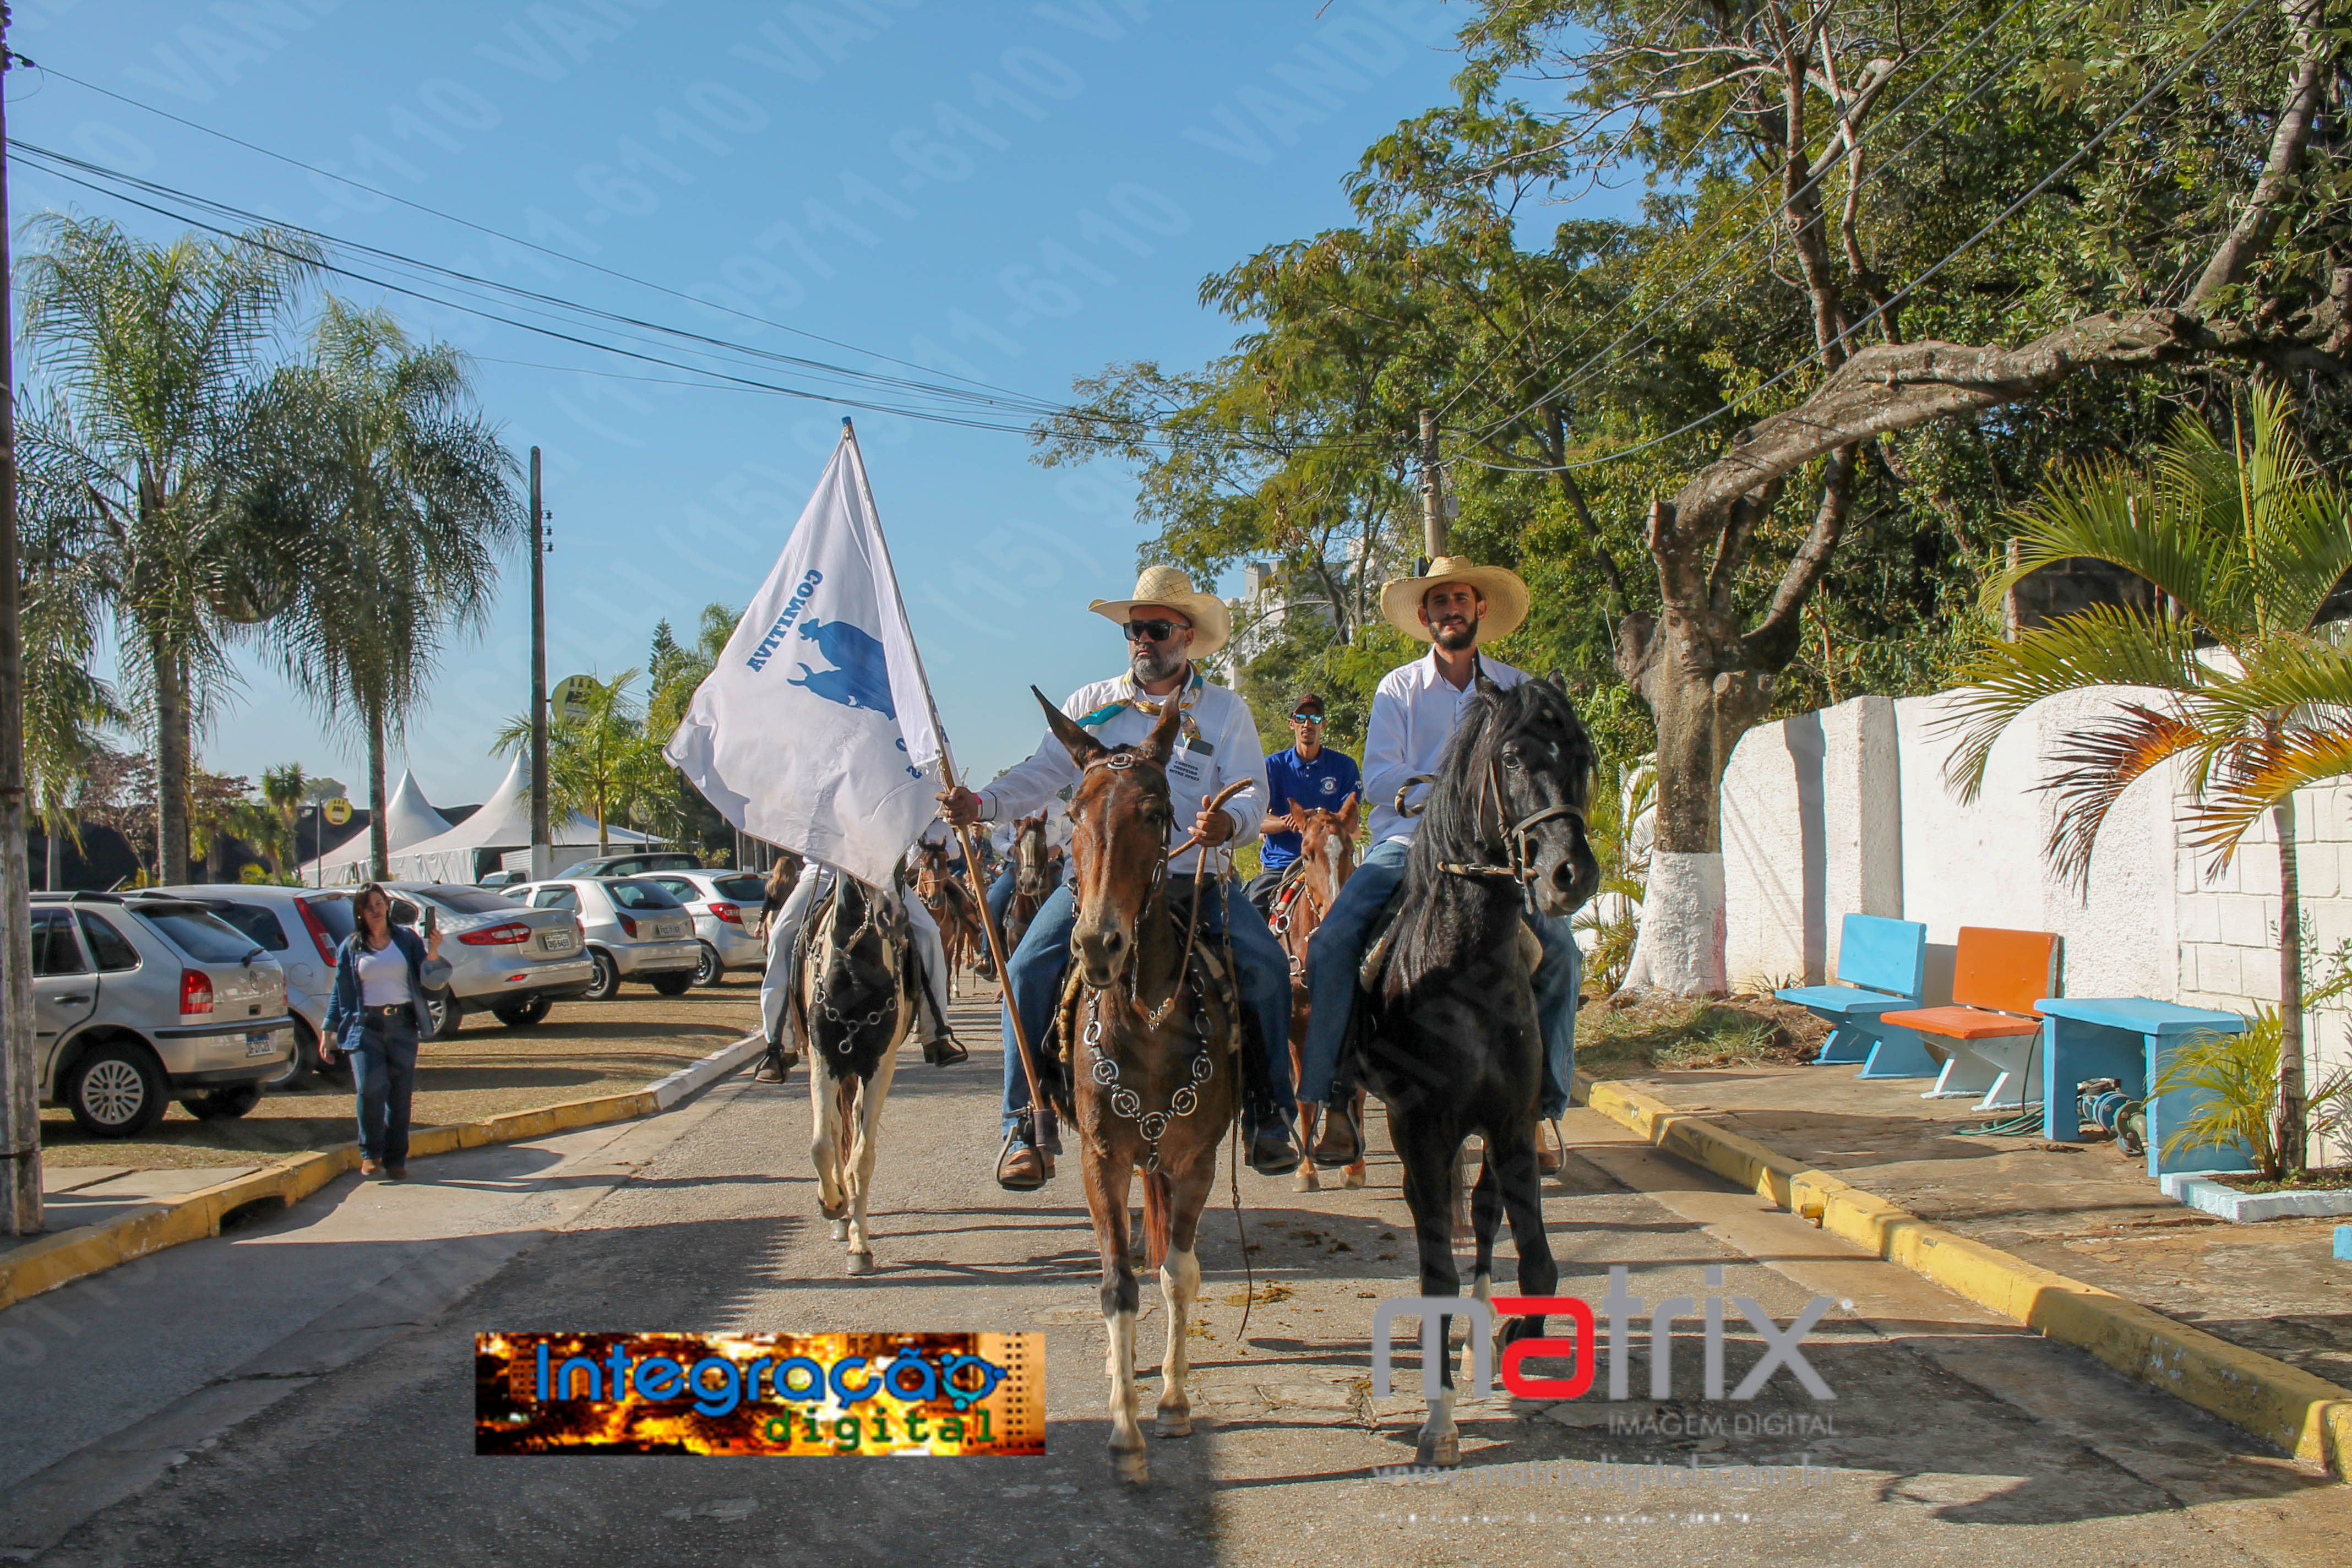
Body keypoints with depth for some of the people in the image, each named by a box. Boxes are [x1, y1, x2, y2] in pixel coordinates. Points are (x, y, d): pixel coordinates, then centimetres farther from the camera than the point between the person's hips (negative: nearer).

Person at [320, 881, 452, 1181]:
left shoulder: (407, 939, 8)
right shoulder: (350, 947, 8)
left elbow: (431, 981, 3)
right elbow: (339, 993, 11)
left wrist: (433, 954, -16)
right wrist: (328, 1034, 7)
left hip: (403, 1024, 1)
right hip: (366, 1026, -1)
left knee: (401, 1095, 0)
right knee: (370, 1088, -18)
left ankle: (396, 1159, 12)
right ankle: (370, 1153, 1)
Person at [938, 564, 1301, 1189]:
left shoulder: (1226, 711, 6)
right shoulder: (1091, 706, 10)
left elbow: (1251, 792, -4)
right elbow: (1041, 775, 5)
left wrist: (1228, 820, -28)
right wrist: (982, 804, -14)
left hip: (1196, 878, -1)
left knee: (1266, 965, -21)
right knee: (1030, 968, -18)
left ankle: (1268, 1113, -4)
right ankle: (1025, 1126, -6)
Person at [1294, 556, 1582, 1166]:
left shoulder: (1516, 688, 11)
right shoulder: (1398, 688, 8)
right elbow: (1378, 778, -4)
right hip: (1405, 845, -1)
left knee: (1560, 950, -20)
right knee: (1332, 943, -23)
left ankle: (1543, 1102, -6)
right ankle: (1339, 1098, -16)